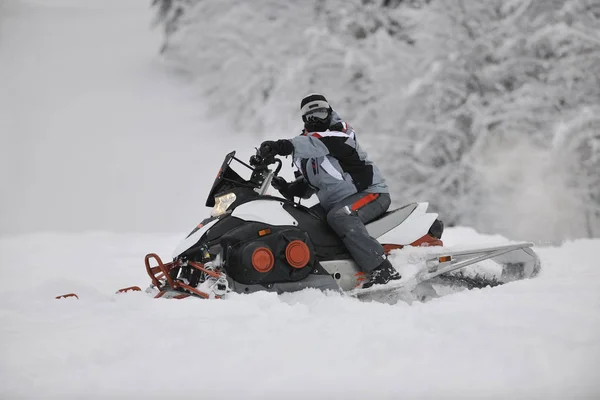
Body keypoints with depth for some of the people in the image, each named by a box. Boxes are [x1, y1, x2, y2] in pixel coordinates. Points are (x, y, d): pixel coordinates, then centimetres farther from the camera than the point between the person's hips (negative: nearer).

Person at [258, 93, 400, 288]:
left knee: (339, 217, -35)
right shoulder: (304, 144, 15)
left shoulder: (340, 130, -8)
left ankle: (384, 271, -41)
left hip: (371, 192, -8)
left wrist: (286, 146, -47)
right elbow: (306, 185, 16)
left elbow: (322, 144, -32)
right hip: (335, 202, 9)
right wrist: (288, 189, -7)